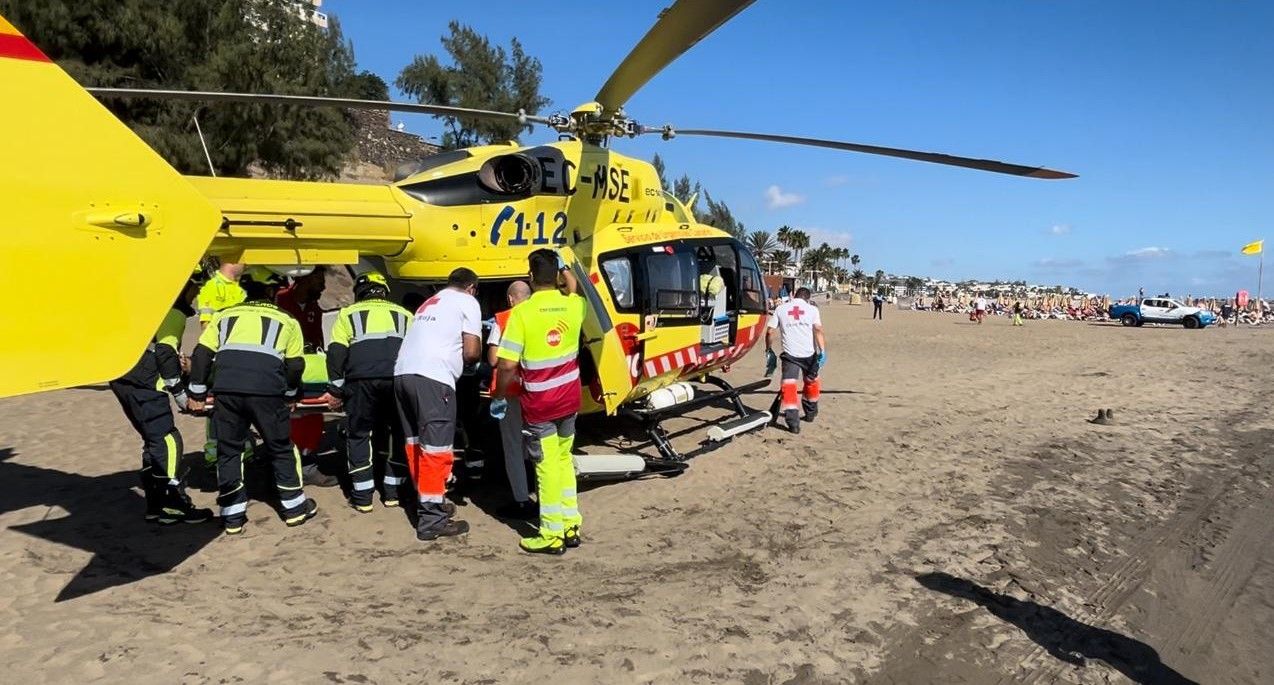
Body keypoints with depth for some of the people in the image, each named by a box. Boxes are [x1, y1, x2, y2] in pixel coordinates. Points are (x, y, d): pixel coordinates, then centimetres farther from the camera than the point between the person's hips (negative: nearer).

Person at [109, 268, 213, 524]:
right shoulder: (174, 312, -7)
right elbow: (165, 352, -15)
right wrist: (179, 391, -11)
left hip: (123, 378, 10)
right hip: (142, 383, -10)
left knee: (154, 441, 14)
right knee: (167, 441, -9)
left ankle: (156, 505, 15)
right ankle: (176, 504, -8)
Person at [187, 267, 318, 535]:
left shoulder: (224, 316, 22)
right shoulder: (285, 320, 18)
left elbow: (201, 354, 15)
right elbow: (295, 364, 15)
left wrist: (197, 394, 19)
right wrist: (290, 396, 28)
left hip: (226, 389, 2)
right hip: (266, 391, -2)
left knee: (228, 451, 15)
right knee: (281, 449, 14)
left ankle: (233, 516, 20)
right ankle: (294, 507, 24)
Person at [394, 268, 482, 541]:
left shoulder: (430, 302, 30)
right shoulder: (467, 302, 9)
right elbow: (471, 351, 2)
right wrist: (463, 358, 22)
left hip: (402, 372, 8)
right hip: (432, 376, -8)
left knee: (416, 443, 16)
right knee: (435, 447, -6)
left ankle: (429, 502, 27)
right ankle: (432, 519, -5)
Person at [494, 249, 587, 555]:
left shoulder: (522, 312, -17)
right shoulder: (573, 305, -3)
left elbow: (507, 365, -17)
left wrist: (499, 393, -2)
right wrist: (565, 270, 28)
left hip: (538, 404, -5)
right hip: (569, 399, 5)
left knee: (547, 466, 3)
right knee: (564, 459, 19)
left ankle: (553, 535, 12)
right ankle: (571, 525, 26)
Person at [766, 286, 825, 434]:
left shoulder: (781, 309, 8)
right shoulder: (812, 309, 5)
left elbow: (770, 331, 4)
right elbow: (818, 330, -9)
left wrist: (768, 350, 16)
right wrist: (823, 351, -12)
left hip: (790, 354, -1)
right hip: (809, 353, 2)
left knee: (789, 386, -4)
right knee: (811, 382, 24)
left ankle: (793, 422, -15)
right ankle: (810, 412, 41)